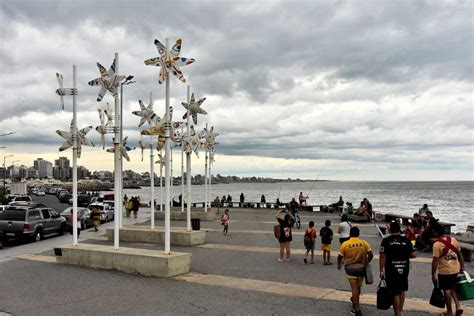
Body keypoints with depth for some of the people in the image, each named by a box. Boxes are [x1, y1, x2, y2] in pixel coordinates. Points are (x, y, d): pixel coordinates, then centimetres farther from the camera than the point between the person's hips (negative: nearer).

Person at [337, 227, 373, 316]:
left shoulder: (345, 244, -8)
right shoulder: (364, 243, -5)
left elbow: (340, 256, -2)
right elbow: (371, 255, -8)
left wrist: (339, 265, 17)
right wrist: (366, 263, 11)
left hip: (350, 269, -3)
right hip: (361, 268, 3)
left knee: (354, 288, -2)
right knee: (358, 287, 21)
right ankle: (354, 300, 43)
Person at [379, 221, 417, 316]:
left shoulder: (386, 241, -6)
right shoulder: (406, 240, 1)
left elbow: (382, 257, -10)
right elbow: (414, 255, -2)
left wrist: (381, 270, -4)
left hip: (391, 270, -3)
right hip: (404, 269, 3)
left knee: (395, 293, 2)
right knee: (402, 290, 21)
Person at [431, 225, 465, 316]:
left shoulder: (437, 244, -18)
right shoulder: (453, 240, 0)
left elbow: (435, 261, -17)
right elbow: (460, 254, 7)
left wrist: (433, 274, -10)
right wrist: (462, 267, 18)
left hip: (444, 271, -6)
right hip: (456, 269, 6)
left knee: (447, 290, 9)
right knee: (453, 288, 26)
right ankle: (458, 306, 15)